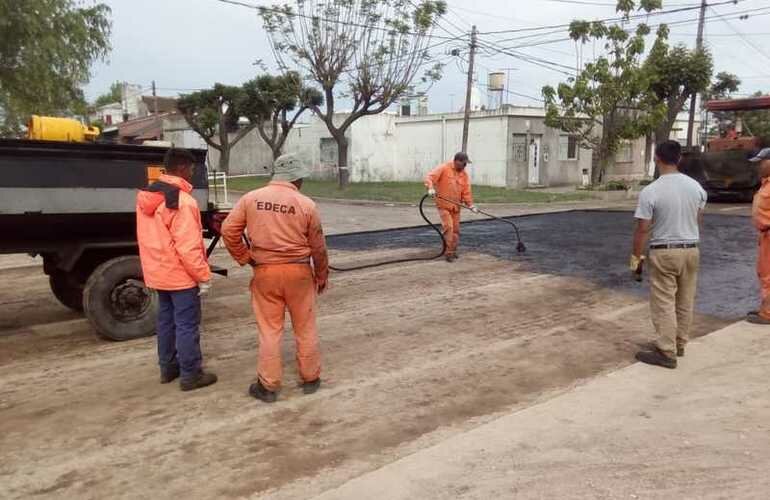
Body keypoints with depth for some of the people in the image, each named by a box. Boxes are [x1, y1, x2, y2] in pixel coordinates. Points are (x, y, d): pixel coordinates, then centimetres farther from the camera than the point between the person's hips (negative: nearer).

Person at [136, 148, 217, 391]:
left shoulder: (146, 196, 6)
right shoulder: (182, 202, -23)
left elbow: (149, 237, 14)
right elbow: (188, 248, -24)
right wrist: (204, 276, -16)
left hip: (158, 272, 9)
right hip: (181, 275, -9)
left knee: (166, 319, 18)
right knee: (187, 325, 0)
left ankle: (168, 367, 29)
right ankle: (190, 375, 8)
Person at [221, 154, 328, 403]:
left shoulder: (250, 199, -1)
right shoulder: (306, 204, -5)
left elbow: (228, 230, -2)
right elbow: (318, 246, 1)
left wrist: (245, 258, 8)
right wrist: (322, 276, 14)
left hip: (265, 272, 1)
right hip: (298, 271, -1)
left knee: (269, 330, 10)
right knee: (305, 328, 14)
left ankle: (268, 385, 16)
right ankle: (310, 378, 26)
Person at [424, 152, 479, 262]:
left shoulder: (464, 174, 7)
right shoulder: (444, 168, -9)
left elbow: (466, 191, 6)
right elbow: (430, 177, -16)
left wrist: (470, 204, -5)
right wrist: (431, 188, -33)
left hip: (455, 206, 6)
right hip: (443, 205, -6)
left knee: (456, 229, 9)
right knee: (448, 227, -14)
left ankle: (453, 251, 23)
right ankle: (449, 253, -7)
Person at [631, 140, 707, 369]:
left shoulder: (650, 191, -16)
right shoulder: (696, 187, 0)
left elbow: (642, 229, -14)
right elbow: (699, 220, 12)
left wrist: (636, 257, -3)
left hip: (664, 252, -5)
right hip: (691, 250, 5)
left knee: (664, 305, 1)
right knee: (685, 303, 15)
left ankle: (666, 352, 3)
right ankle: (679, 344, 28)